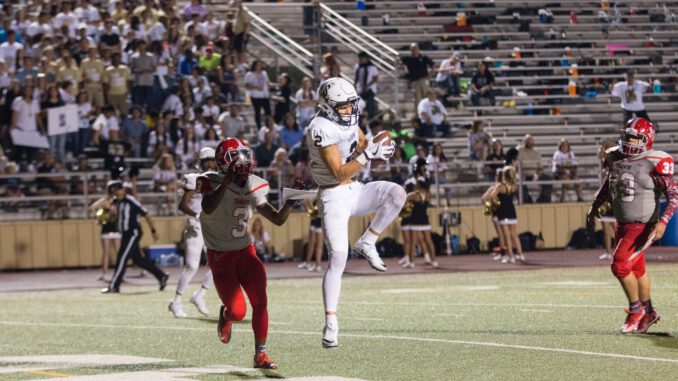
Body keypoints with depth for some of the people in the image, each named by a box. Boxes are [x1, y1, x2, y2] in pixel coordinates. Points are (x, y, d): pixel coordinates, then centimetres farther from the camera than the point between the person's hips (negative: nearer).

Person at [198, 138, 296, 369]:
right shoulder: (213, 183, -16)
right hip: (220, 256, -5)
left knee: (260, 302, -9)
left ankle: (260, 354, 1)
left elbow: (278, 219, 4)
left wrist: (291, 200, -13)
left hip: (246, 252, 5)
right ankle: (226, 316, 27)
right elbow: (208, 208, -39)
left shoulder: (253, 187, 1)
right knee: (238, 311, -11)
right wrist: (228, 180, -41)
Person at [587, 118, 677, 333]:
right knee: (636, 269, 16)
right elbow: (608, 185, 23)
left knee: (620, 265, -15)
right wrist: (595, 206, 24)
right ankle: (648, 312, 31)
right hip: (622, 224, 7)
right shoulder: (616, 159, 3)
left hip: (642, 225, -7)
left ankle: (635, 309, 5)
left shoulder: (654, 163, -17)